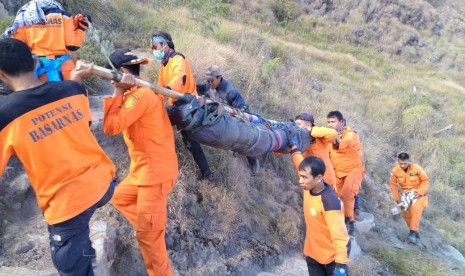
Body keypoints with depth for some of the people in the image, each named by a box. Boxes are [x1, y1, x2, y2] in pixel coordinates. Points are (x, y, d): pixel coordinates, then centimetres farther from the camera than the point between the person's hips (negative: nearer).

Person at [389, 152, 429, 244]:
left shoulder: (417, 168, -21)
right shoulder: (395, 171, -14)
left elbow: (425, 180, -7)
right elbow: (392, 183, 0)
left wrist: (419, 192, -17)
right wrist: (397, 198, -2)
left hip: (418, 192, -3)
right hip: (406, 193, 3)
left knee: (416, 208, -26)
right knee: (405, 212, -2)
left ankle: (413, 232, -21)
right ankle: (415, 231, 20)